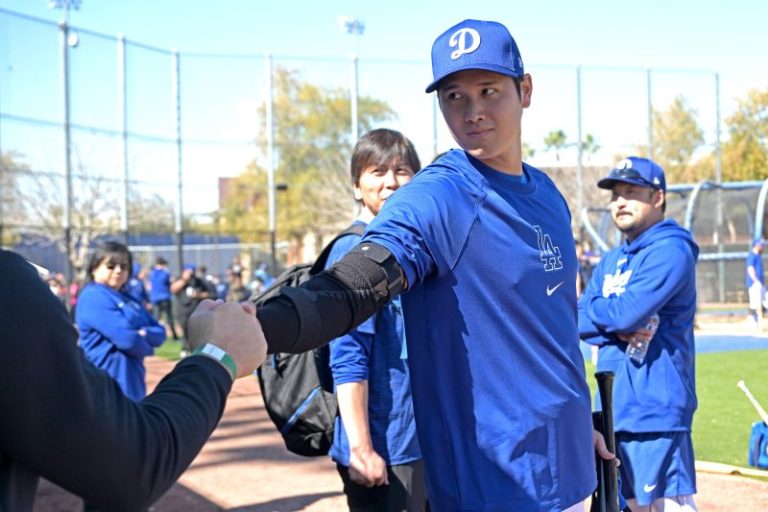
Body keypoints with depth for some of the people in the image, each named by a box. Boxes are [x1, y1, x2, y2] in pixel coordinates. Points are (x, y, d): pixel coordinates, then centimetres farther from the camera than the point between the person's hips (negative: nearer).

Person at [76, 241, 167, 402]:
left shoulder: (128, 300, 17)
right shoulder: (93, 298, -11)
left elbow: (160, 332, 11)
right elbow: (126, 338, -20)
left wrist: (145, 334, -12)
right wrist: (146, 346, 0)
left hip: (132, 379, 10)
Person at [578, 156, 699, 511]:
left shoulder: (671, 251, -10)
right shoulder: (611, 260, 16)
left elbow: (625, 312, -20)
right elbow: (577, 321, 8)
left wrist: (589, 309, 0)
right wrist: (617, 330, -12)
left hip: (654, 410, -9)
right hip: (614, 408, 9)